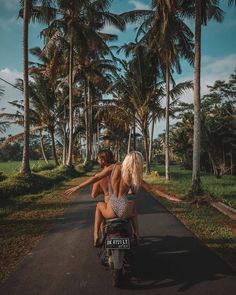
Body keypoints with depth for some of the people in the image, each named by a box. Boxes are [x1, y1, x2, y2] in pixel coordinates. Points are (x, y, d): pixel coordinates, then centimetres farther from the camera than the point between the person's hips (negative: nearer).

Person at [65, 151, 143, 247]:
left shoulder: (114, 167, -3)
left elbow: (95, 178, -5)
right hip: (125, 212, 1)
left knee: (99, 205, 36)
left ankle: (96, 236, 26)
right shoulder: (134, 175, -2)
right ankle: (136, 235, 37)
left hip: (111, 211, -1)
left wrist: (77, 187, 1)